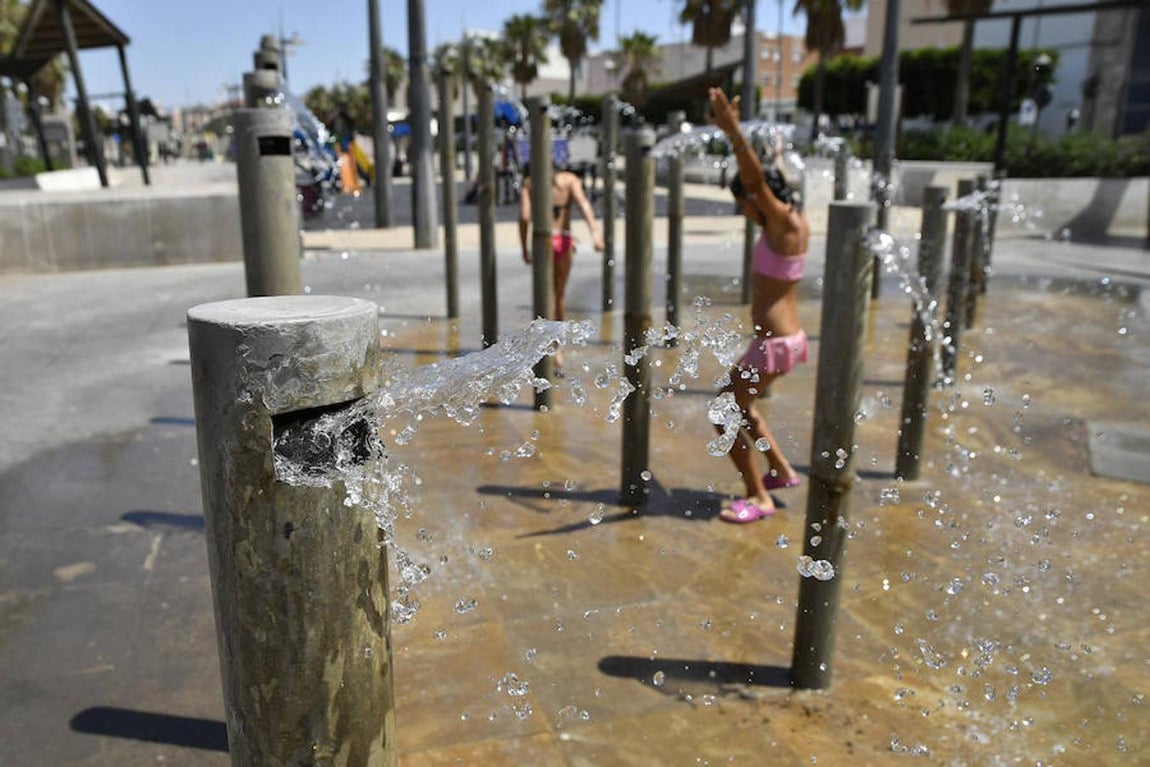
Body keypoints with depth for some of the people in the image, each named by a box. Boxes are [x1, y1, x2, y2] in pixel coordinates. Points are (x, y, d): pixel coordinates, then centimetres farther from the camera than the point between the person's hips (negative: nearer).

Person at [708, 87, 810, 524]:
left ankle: (758, 497, 6)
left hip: (773, 342, -10)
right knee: (737, 403, 25)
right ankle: (781, 471, 34)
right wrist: (778, 156, 39)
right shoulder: (796, 221, 6)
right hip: (787, 336, 10)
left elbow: (757, 180, -34)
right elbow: (772, 183, 26)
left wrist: (732, 131, -42)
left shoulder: (784, 225, -18)